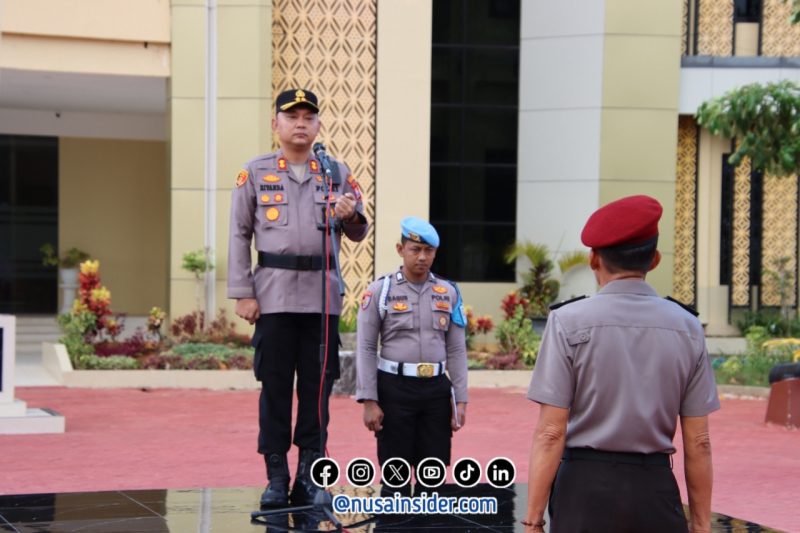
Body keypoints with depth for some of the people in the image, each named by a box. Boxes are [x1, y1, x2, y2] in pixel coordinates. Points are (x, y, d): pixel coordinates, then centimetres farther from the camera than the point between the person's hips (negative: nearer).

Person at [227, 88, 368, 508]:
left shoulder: (337, 173, 10)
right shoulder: (254, 173, 5)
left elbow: (358, 234, 13)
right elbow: (239, 235, 3)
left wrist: (351, 216, -11)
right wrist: (242, 294, -4)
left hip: (323, 295, 2)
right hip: (274, 295, -2)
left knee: (317, 386, 4)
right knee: (275, 386, 2)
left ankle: (310, 475, 13)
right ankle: (276, 477, 10)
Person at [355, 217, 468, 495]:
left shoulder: (448, 292, 7)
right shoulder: (380, 291, -2)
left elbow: (457, 351, 9)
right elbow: (366, 350, -3)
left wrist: (461, 401, 4)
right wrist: (369, 402, -9)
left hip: (436, 389, 3)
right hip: (395, 389, -3)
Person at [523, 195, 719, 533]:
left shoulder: (569, 322, -7)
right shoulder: (686, 327, 2)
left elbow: (550, 433, -10)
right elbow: (698, 442, 3)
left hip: (587, 485, -2)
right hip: (656, 490, 2)